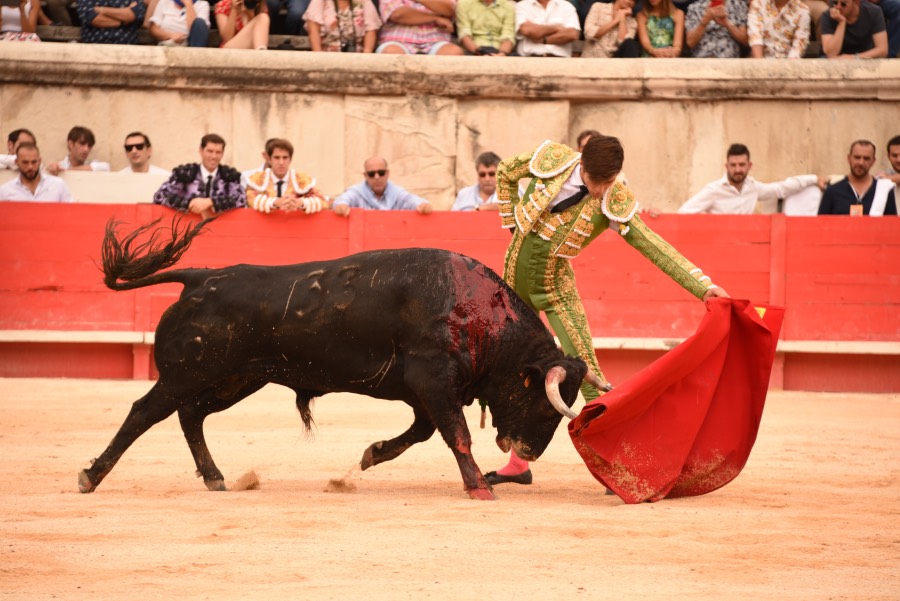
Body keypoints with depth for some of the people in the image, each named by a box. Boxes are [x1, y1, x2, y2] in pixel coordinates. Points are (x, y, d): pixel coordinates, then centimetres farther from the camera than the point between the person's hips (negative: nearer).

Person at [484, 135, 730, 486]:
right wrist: (512, 225, 3)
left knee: (584, 364, -13)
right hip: (515, 270, 2)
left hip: (555, 285, -2)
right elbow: (505, 173, 5)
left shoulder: (615, 203, -18)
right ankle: (517, 464, 21)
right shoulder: (551, 160, -15)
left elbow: (654, 246, -20)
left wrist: (703, 286, -28)